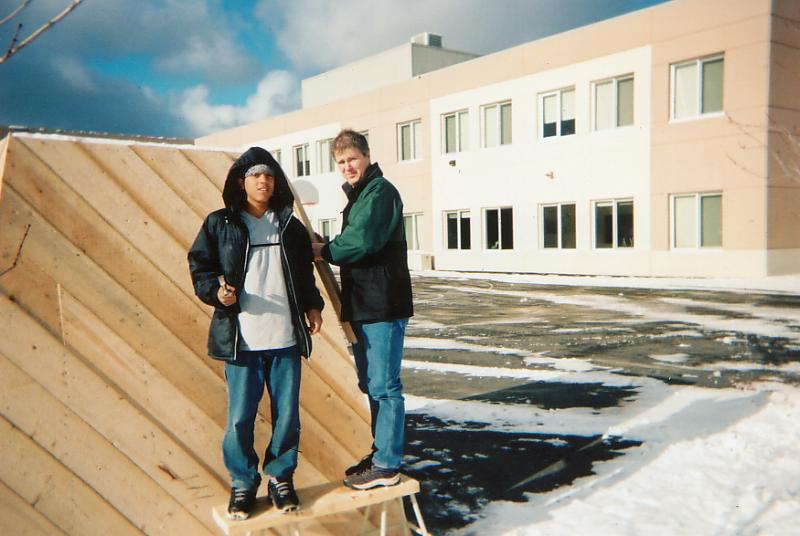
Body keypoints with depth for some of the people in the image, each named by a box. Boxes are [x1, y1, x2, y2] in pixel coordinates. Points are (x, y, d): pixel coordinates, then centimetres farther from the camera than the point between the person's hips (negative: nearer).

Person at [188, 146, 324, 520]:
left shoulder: (289, 225, 13)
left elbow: (304, 272, 21)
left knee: (287, 414, 7)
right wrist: (216, 291, -14)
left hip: (286, 338, 3)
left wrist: (312, 306, 10)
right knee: (240, 417, 0)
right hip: (241, 339, -2)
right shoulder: (220, 224, 3)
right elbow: (199, 267, 4)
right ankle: (242, 483, 21)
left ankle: (280, 476, 27)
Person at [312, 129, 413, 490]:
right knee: (371, 385, 17)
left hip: (383, 305, -10)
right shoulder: (357, 195, 20)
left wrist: (325, 251, -8)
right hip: (363, 305, 10)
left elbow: (362, 242, -22)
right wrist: (327, 250, 3)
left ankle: (387, 466, 3)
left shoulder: (381, 192, -11)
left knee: (384, 386, -5)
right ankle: (381, 452, 29)